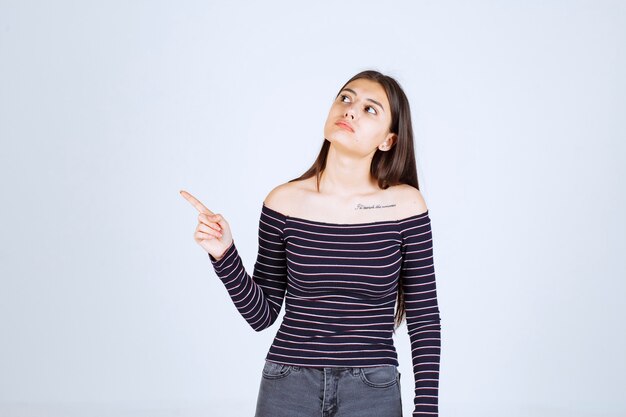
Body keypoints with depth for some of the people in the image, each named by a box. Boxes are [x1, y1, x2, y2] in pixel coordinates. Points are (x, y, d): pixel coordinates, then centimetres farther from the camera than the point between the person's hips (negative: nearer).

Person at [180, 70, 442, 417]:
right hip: (288, 387, 1)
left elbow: (424, 318, -1)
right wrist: (224, 255, -12)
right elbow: (262, 315, 2)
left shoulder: (405, 205, -7)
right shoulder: (284, 202, -4)